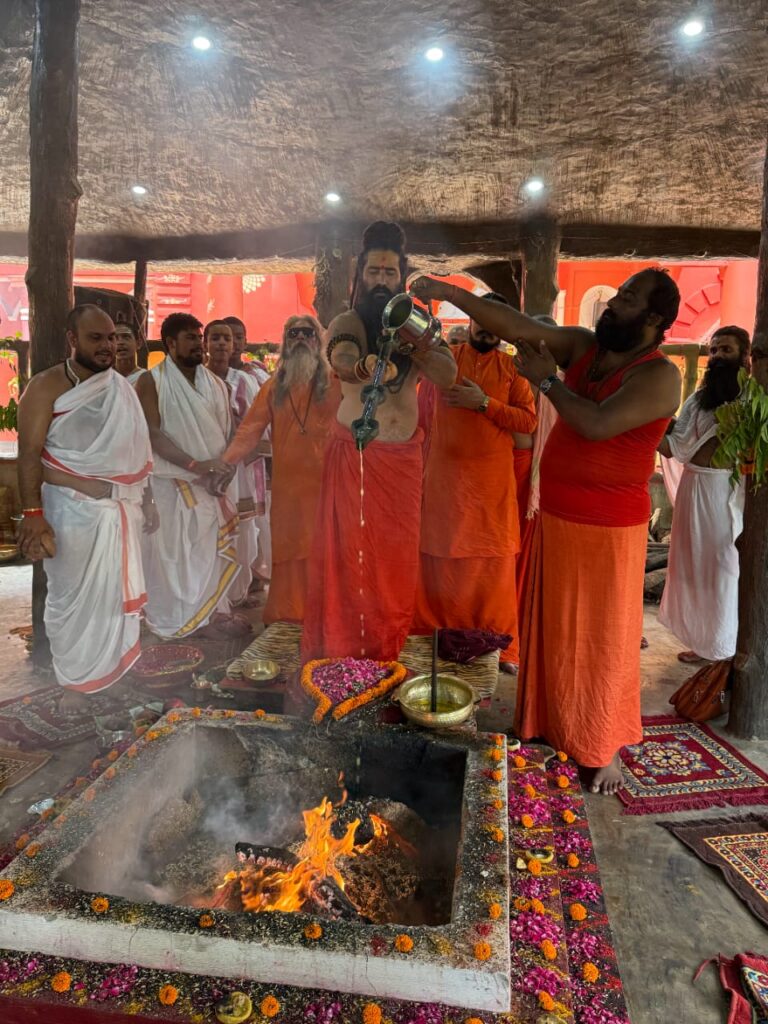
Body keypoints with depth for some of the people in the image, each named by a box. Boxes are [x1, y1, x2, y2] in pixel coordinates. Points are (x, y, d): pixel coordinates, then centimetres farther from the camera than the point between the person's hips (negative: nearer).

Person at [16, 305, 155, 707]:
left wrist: (143, 497, 17)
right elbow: (29, 454, -14)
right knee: (74, 598, 6)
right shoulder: (47, 386, -8)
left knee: (117, 593, 12)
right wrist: (33, 513, -22)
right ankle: (75, 681, 23)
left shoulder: (122, 388, 9)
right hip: (73, 510, -5)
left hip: (121, 509, 5)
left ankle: (112, 672, 29)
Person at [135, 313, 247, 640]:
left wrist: (224, 466, -7)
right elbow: (152, 434, -14)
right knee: (176, 550, 1)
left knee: (212, 546, 7)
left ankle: (210, 611, 19)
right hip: (172, 481, -5)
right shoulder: (151, 382, -5)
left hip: (211, 481, 5)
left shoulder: (214, 383, 11)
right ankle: (182, 617, 13)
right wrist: (195, 464, -22)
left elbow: (228, 431, 11)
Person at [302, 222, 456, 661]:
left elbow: (448, 374, -6)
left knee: (398, 555, 8)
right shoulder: (348, 322, -4)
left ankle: (388, 650, 22)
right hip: (355, 453, -4)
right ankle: (341, 653, 9)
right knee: (350, 552, -3)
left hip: (405, 456, 4)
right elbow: (341, 358, -28)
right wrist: (365, 367, -51)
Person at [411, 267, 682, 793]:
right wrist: (448, 292, -8)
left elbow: (597, 424, -28)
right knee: (551, 629, 17)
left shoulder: (659, 375, -15)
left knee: (603, 640, 6)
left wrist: (547, 379, -14)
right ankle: (551, 723, 37)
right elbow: (517, 326, -2)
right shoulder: (582, 346, 4)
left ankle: (607, 748, 24)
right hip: (555, 518, 7)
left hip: (609, 531, -6)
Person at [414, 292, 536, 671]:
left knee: (494, 562, 4)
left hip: (493, 479, 1)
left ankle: (500, 646, 16)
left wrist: (484, 402, -11)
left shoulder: (512, 368, 7)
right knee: (440, 558, 2)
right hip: (444, 474, 0)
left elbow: (528, 420, -1)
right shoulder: (447, 356, 8)